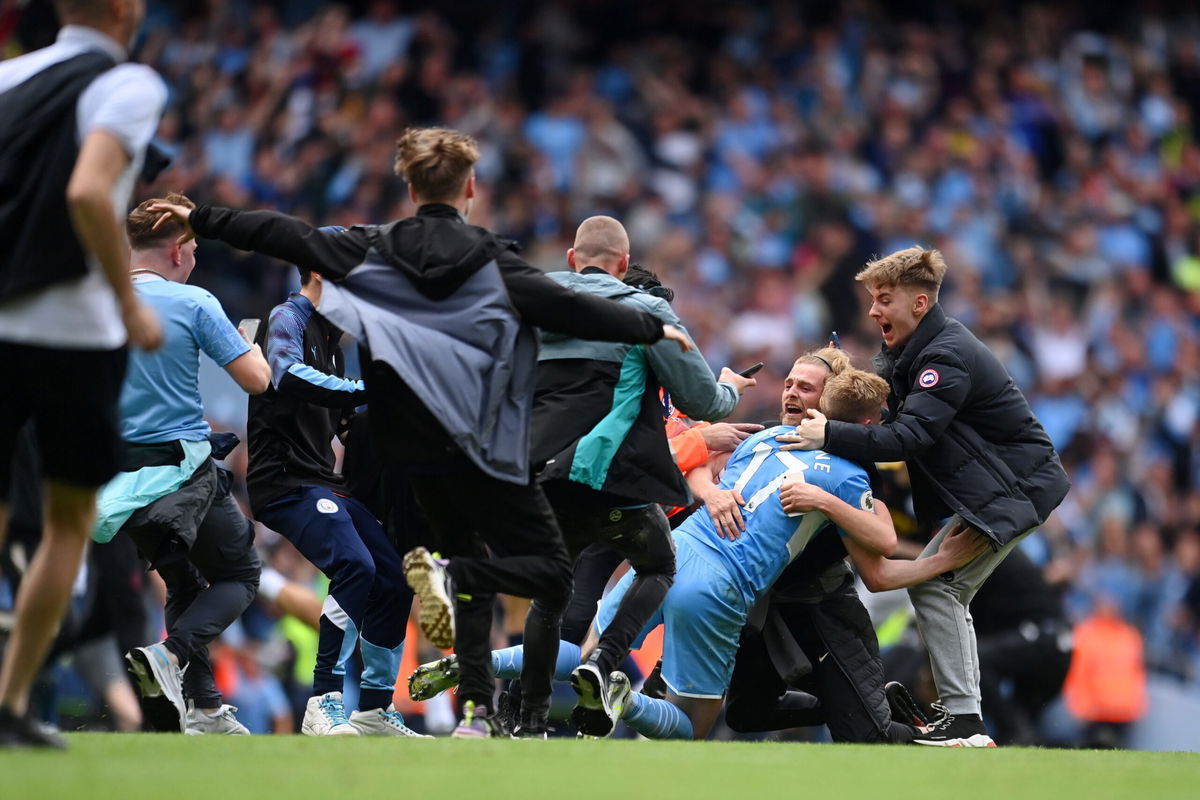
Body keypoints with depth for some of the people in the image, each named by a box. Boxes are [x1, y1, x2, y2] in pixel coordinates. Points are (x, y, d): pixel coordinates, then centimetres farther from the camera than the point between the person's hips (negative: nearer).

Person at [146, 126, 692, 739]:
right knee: (551, 571, -1)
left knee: (469, 563, 20)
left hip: (416, 453, 5)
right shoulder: (491, 260, -6)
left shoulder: (372, 251, 3)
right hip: (484, 453, -5)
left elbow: (283, 236, 4)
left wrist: (200, 220, 13)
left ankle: (477, 709, 4)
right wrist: (651, 328, 1)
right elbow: (567, 310, -10)